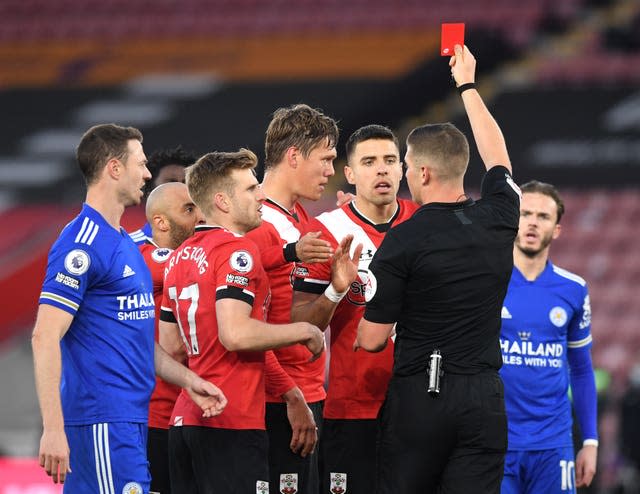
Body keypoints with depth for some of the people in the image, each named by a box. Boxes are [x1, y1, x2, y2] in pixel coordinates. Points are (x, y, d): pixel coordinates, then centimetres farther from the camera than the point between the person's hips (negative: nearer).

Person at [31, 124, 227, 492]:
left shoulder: (126, 244, 18)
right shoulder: (83, 243, -12)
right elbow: (46, 337, -18)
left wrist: (187, 379, 19)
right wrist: (53, 430, -24)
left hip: (134, 417, 9)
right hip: (103, 420, -9)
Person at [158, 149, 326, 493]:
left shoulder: (180, 257, 17)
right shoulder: (237, 250, -11)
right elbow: (235, 333, -23)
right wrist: (304, 332, -10)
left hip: (185, 420, 9)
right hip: (232, 425, -9)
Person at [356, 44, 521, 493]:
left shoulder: (402, 242, -10)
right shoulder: (498, 220, 3)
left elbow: (372, 339, -6)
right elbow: (497, 155, 25)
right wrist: (468, 84, 37)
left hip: (419, 396, -3)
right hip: (484, 398, 3)